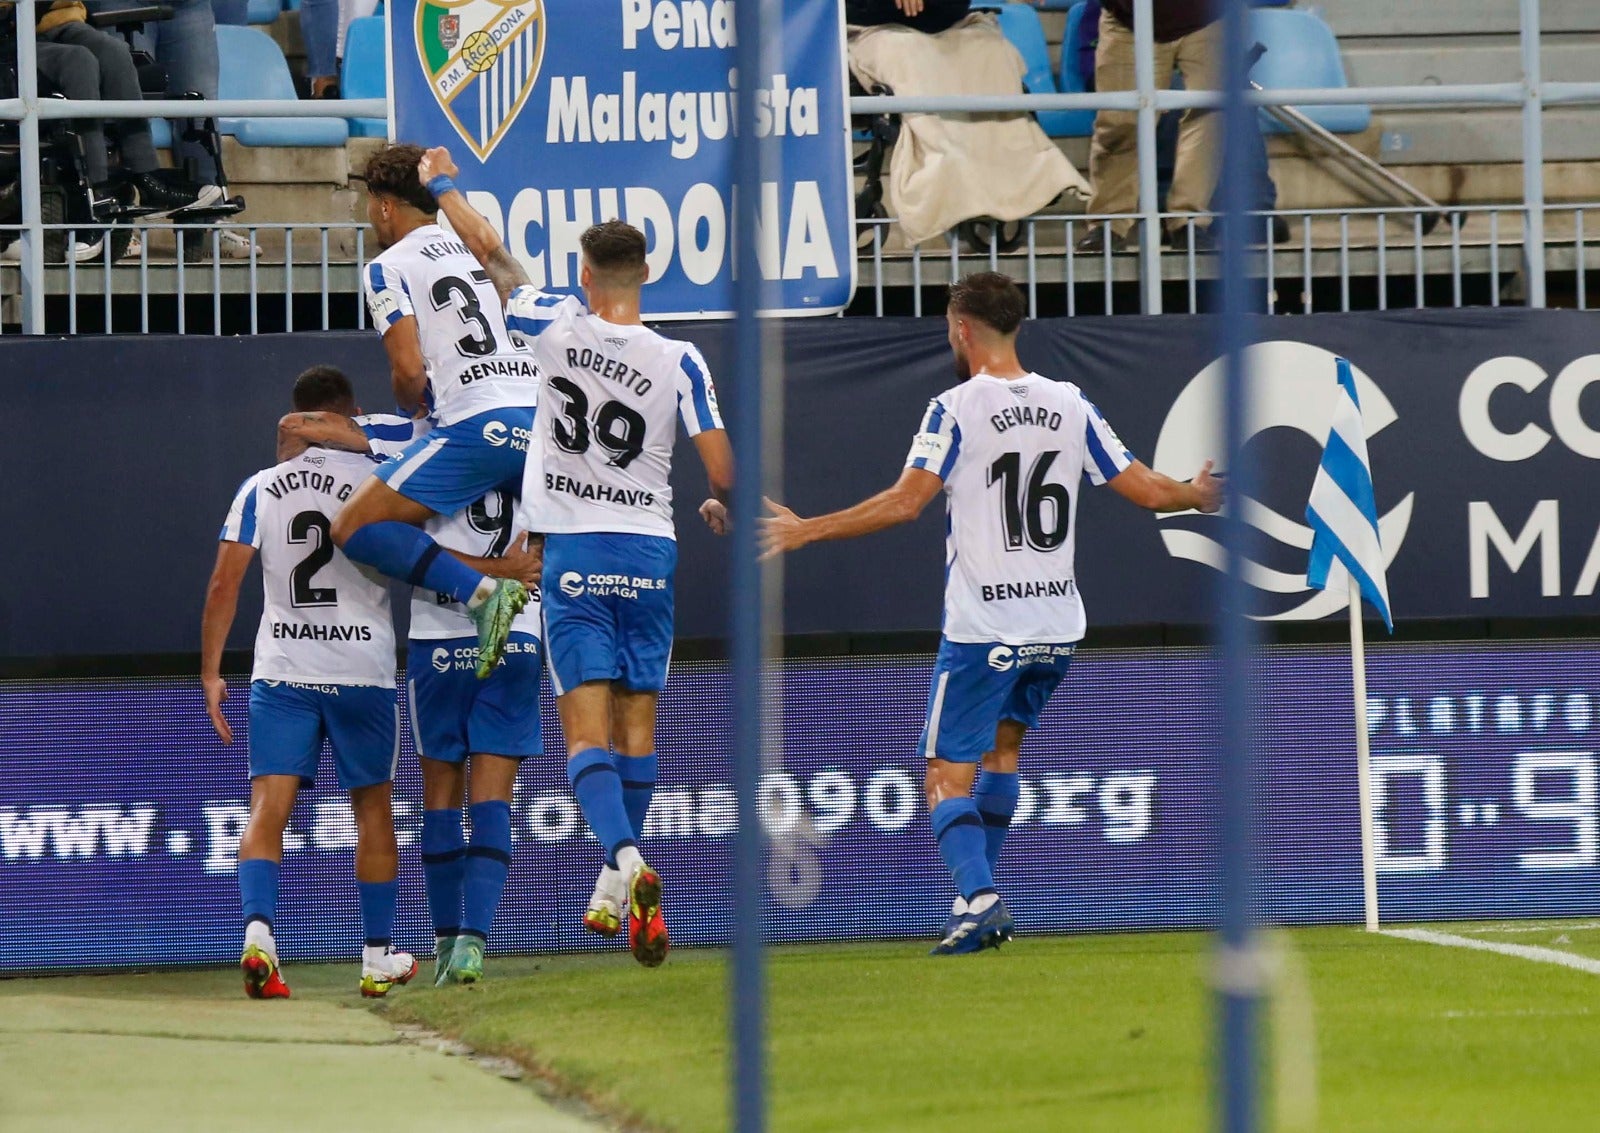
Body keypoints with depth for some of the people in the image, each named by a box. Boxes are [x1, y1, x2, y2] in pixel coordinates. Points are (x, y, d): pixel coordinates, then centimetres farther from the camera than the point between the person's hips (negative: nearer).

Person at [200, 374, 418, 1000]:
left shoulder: (261, 488, 4)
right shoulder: (377, 481, -2)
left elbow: (224, 583, 1)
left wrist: (210, 674, 6)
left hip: (280, 671, 1)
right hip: (363, 668, -1)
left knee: (267, 811, -5)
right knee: (374, 812, 13)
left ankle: (257, 932, -28)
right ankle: (379, 958, 18)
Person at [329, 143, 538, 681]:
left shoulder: (389, 267, 1)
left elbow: (409, 369, -8)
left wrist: (415, 408, 13)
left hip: (477, 423, -7)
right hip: (536, 410, 7)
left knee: (355, 527, -6)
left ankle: (481, 592, -19)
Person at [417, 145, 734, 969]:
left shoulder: (559, 327, -5)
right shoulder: (680, 362, -3)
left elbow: (490, 254, 8)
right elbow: (720, 467, -4)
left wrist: (442, 186, 24)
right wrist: (719, 506, 20)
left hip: (575, 553, -2)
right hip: (650, 550, 2)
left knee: (587, 726, -9)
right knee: (637, 721, 12)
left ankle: (625, 860, -32)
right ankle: (617, 886, 20)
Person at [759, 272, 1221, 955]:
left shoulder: (956, 409, -9)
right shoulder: (1070, 405, 5)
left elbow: (905, 502, -19)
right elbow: (1147, 491, 8)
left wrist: (805, 531, -12)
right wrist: (1199, 495, 31)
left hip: (982, 629, -6)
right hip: (1057, 624, 6)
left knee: (948, 780, -3)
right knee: (1002, 744, 27)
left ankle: (978, 898, -25)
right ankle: (981, 895, 28)